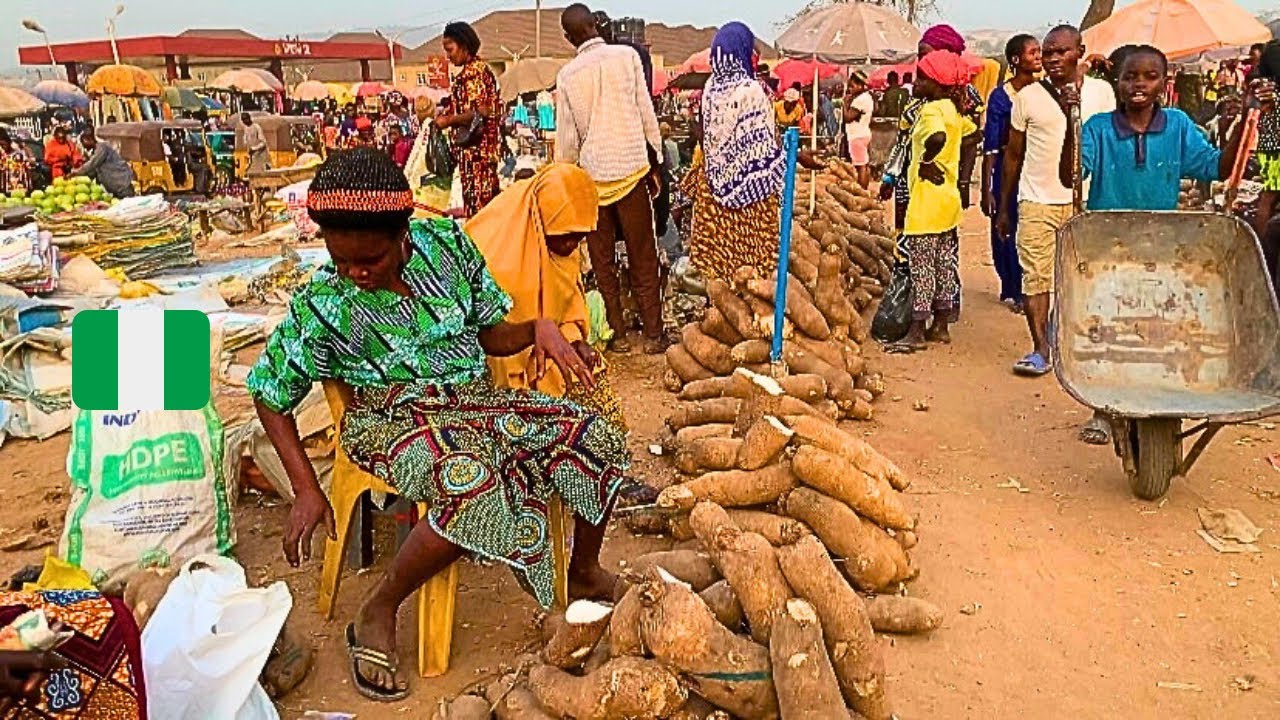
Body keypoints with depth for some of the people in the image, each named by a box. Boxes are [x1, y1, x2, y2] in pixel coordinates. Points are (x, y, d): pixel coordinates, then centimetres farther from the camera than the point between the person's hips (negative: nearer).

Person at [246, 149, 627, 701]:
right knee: (471, 483, -37)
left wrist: (540, 328, -15)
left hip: (476, 397, 5)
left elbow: (490, 334, 7)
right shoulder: (322, 306, -11)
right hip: (395, 417, -4)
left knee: (594, 439, -14)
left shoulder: (444, 242, -3)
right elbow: (269, 395, 0)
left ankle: (585, 572, 12)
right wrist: (306, 490, -7)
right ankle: (377, 615, -13)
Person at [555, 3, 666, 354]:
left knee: (603, 261, 10)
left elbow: (567, 135, 3)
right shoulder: (627, 56, -3)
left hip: (591, 172, 1)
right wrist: (656, 162, 7)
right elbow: (646, 111, -1)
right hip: (631, 167, -1)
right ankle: (653, 335, 8)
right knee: (643, 258, 6)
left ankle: (618, 335, 13)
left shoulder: (567, 75, 0)